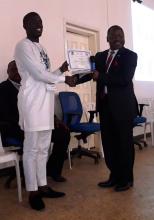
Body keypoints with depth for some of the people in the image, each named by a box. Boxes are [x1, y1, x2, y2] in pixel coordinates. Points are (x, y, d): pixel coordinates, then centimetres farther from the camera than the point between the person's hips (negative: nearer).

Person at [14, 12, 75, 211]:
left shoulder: (41, 48, 20)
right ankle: (32, 191, 7)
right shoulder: (23, 46, -6)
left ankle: (43, 186, 21)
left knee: (43, 147, 11)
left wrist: (61, 70, 7)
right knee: (32, 148, -3)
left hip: (45, 99, 9)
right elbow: (39, 74, -14)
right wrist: (64, 79, -5)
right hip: (32, 101, -9)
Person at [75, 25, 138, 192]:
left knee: (124, 142, 4)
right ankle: (114, 176, 25)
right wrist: (75, 79, -12)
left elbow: (125, 79, -17)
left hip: (122, 105, -5)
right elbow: (89, 72, 6)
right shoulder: (99, 56, 14)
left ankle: (126, 178, 19)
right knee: (108, 142, 10)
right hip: (105, 105, 6)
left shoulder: (130, 55, -4)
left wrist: (100, 77, -22)